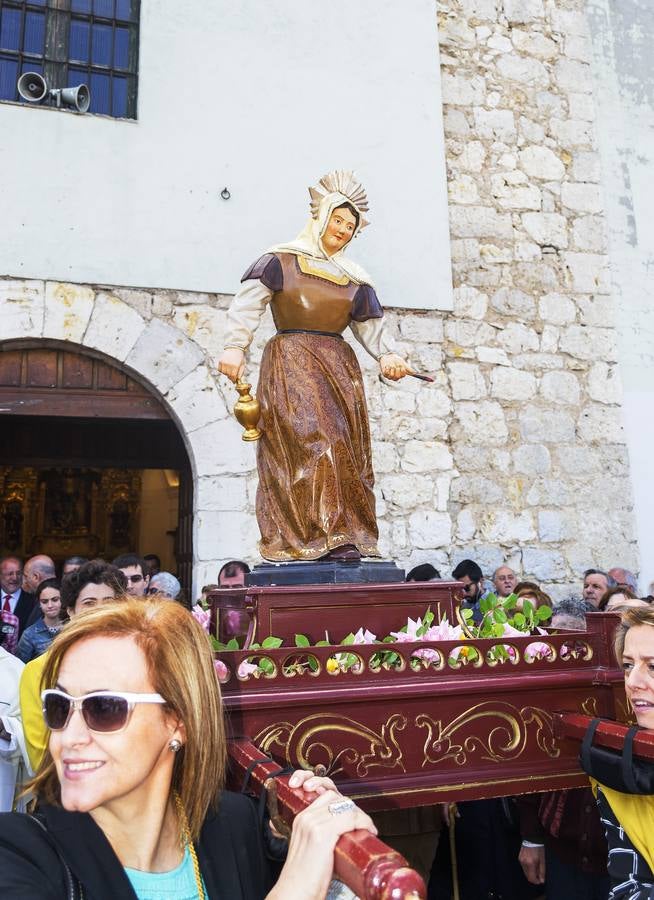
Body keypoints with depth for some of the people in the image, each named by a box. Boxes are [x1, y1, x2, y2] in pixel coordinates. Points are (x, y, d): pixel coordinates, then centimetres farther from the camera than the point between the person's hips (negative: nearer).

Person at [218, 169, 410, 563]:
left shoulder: (355, 278, 19)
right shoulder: (282, 260, 7)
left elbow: (369, 323, 14)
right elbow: (248, 303, -1)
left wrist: (387, 354, -5)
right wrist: (235, 347, -14)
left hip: (339, 367, 5)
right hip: (291, 364, -5)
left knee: (347, 450, -2)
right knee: (312, 439, -19)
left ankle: (347, 538, 2)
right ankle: (327, 535, -18)